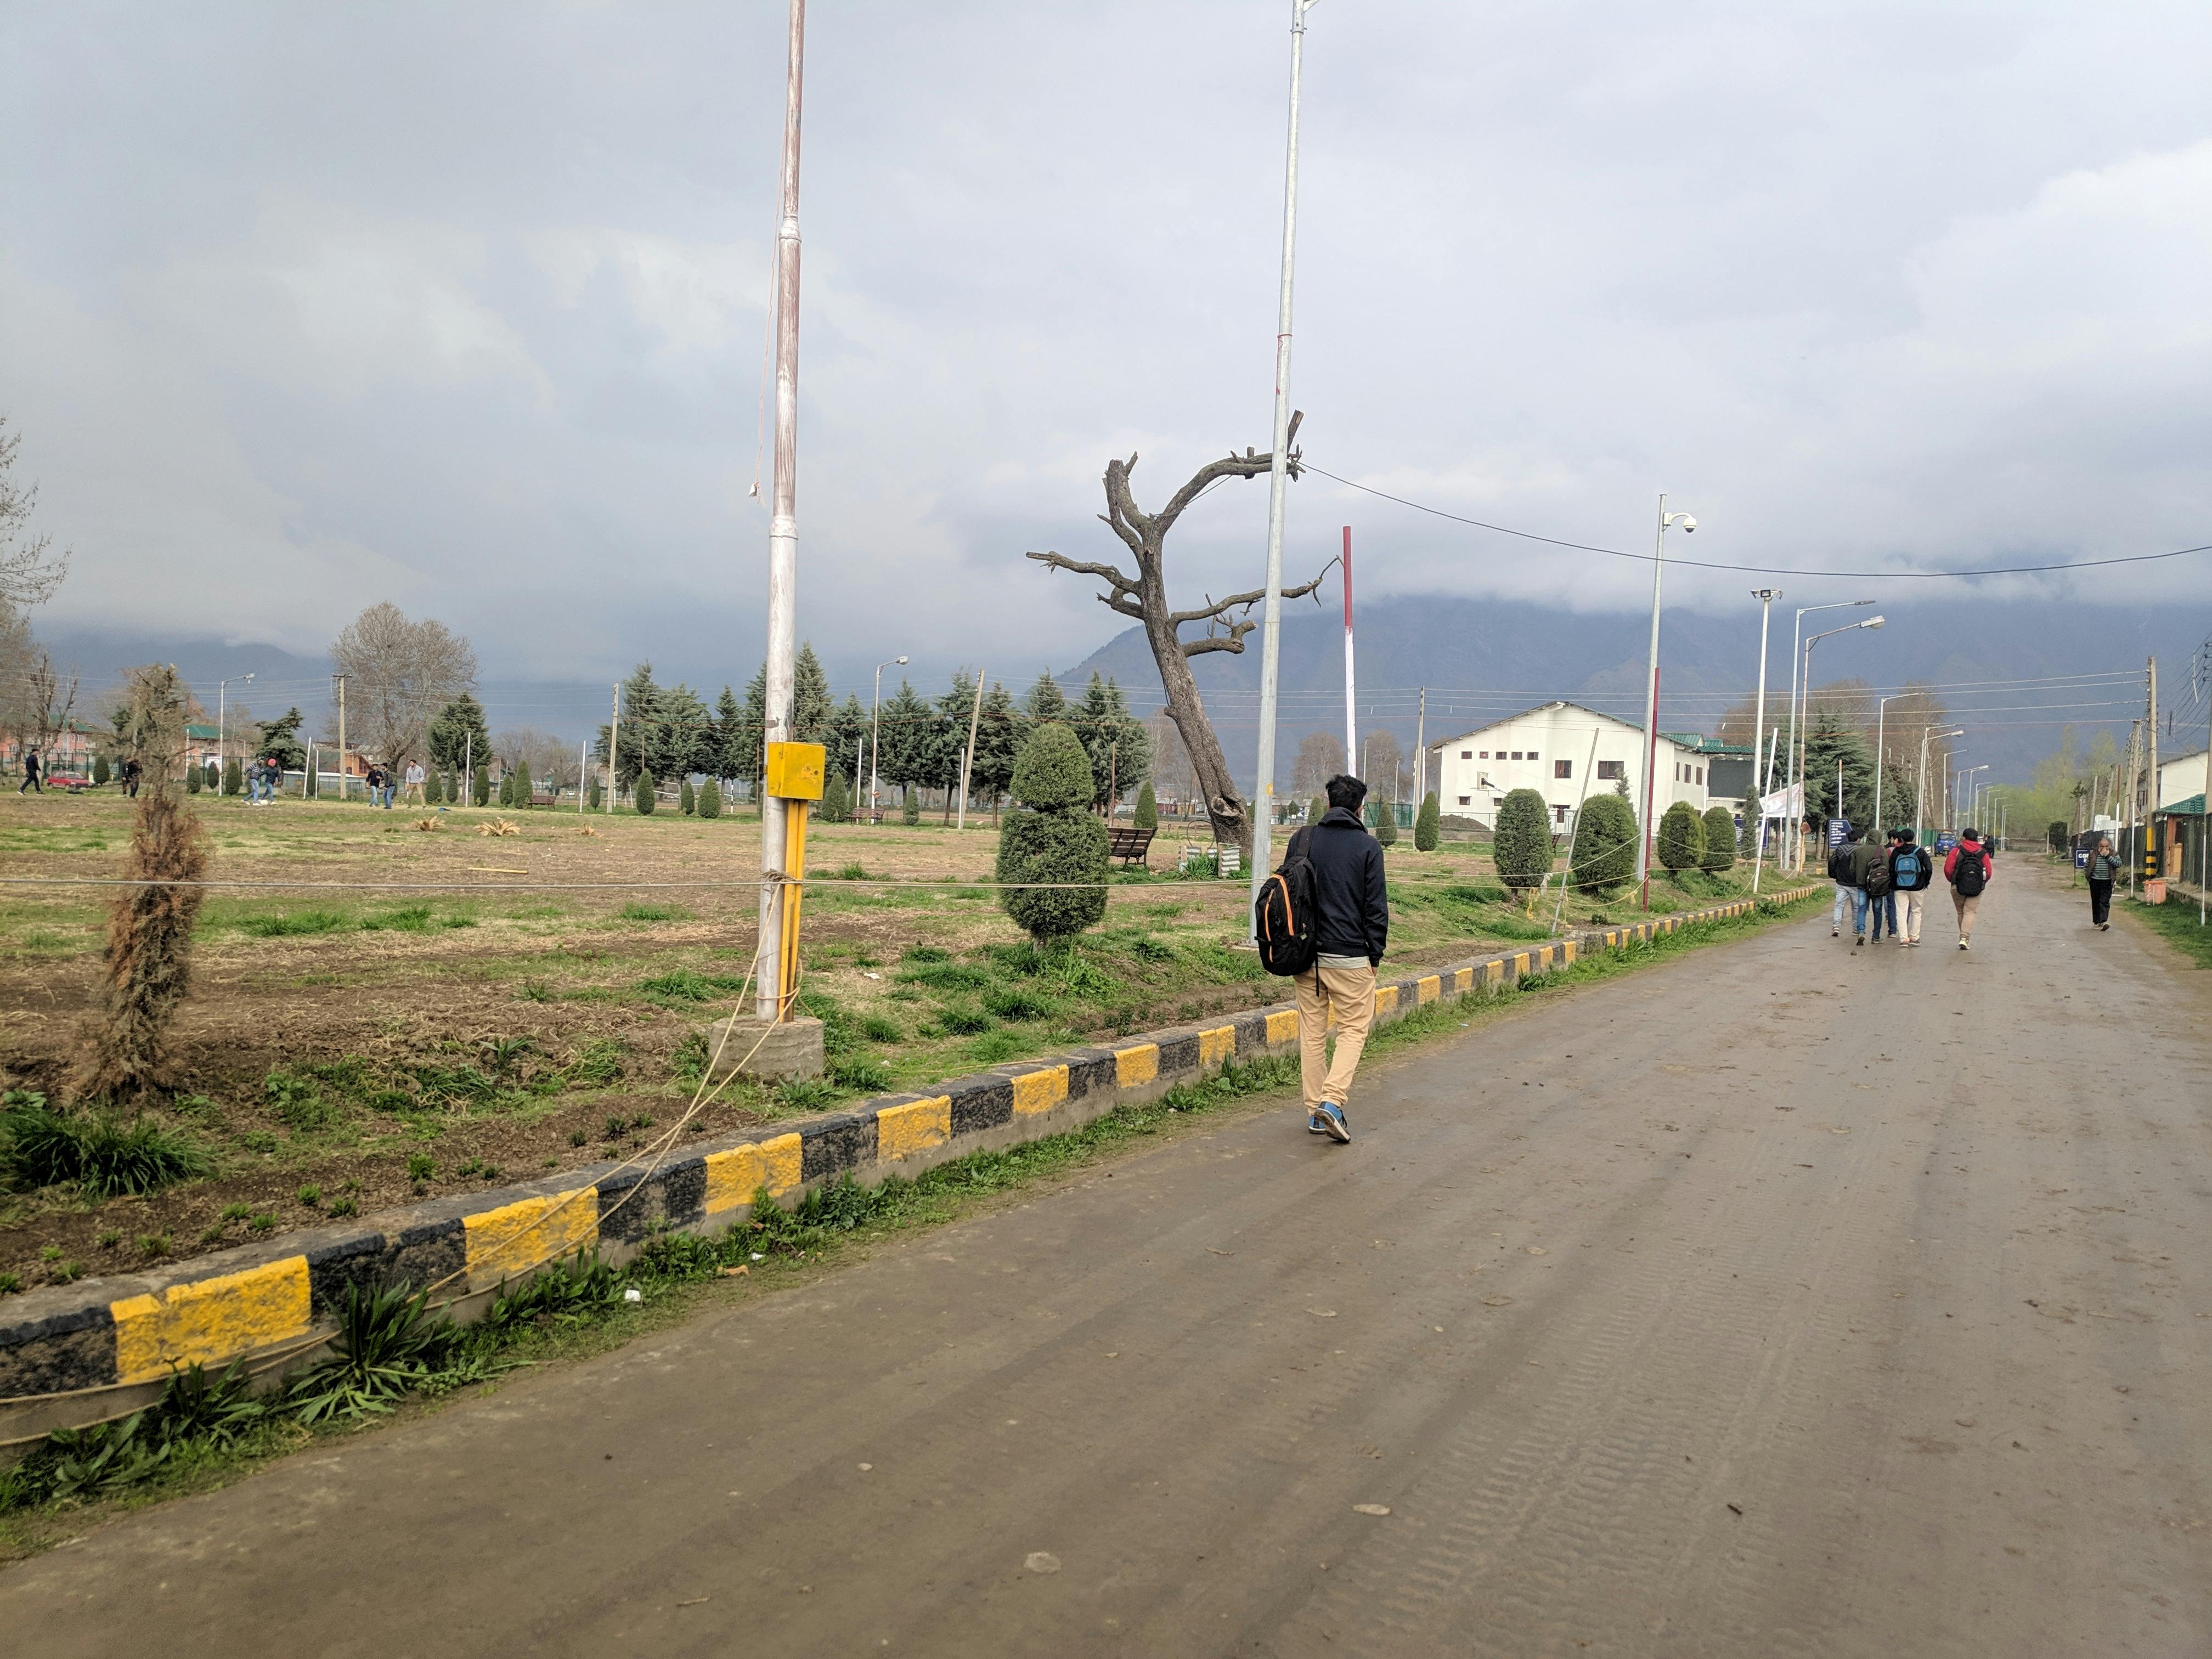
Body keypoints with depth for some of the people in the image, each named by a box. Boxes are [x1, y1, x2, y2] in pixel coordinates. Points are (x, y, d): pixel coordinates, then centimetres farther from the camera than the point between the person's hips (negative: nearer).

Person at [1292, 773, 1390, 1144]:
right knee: (1354, 1029, 6)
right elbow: (1377, 907, -5)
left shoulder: (1302, 840, 4)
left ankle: (1314, 1111, 15)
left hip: (1306, 955, 4)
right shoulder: (1368, 846, -6)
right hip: (1349, 956, -4)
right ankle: (1332, 1101, -10)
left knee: (1312, 1033, 11)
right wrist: (1375, 954, 5)